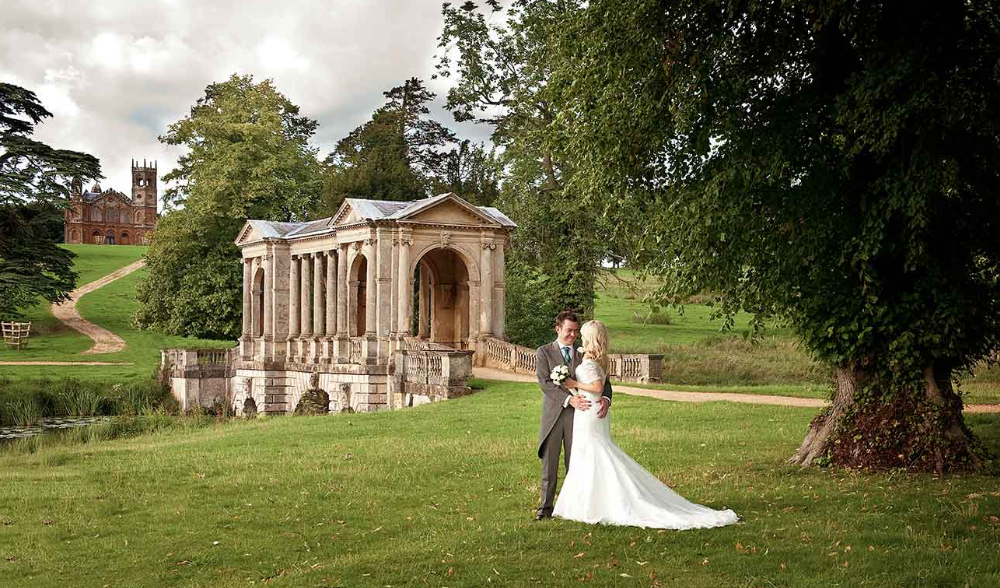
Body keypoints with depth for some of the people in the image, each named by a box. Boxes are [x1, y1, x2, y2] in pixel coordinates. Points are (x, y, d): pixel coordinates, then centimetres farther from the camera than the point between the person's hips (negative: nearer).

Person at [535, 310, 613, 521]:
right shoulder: (543, 352, 1)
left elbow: (602, 379, 3)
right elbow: (545, 382, -10)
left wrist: (605, 398, -19)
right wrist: (569, 399, -23)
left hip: (578, 412, 2)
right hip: (553, 414, -2)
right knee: (549, 463, 4)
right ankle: (546, 506, 10)